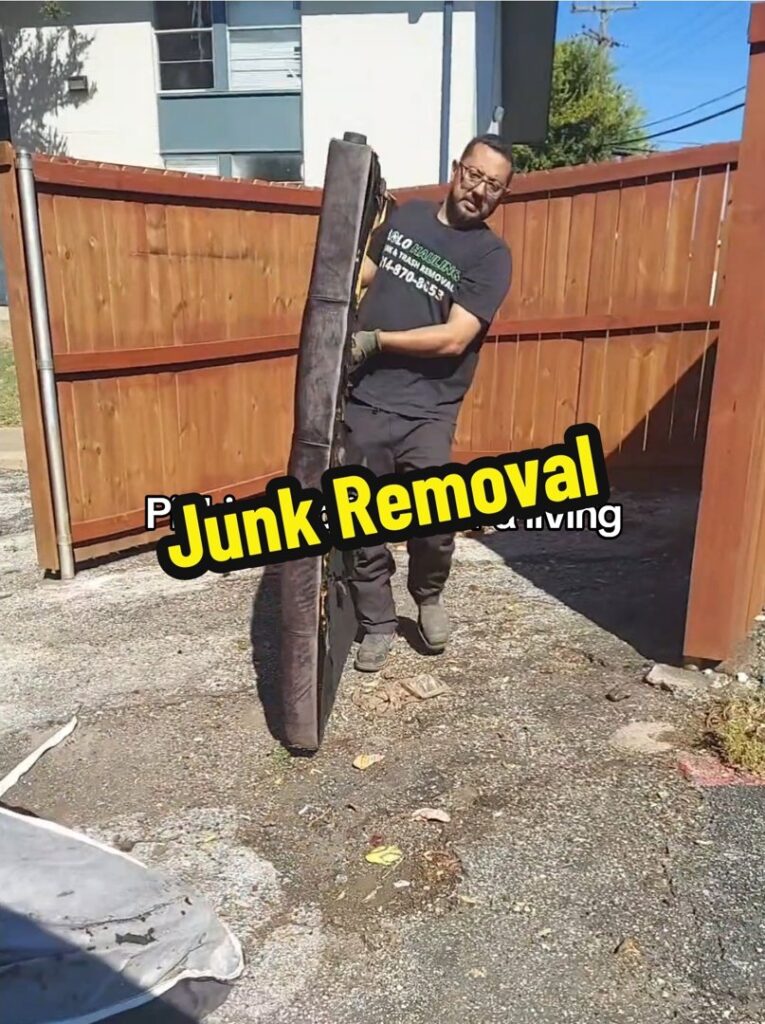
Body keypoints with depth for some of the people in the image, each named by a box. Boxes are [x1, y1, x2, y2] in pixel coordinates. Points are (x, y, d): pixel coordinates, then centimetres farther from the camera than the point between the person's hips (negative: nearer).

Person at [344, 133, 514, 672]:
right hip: (363, 400, 4)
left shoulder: (491, 255, -3)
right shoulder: (406, 213, 11)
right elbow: (365, 271, 28)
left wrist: (375, 340, -13)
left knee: (434, 521, -14)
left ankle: (429, 595, 19)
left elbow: (453, 339, -14)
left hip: (426, 412, -3)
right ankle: (378, 624, 24)